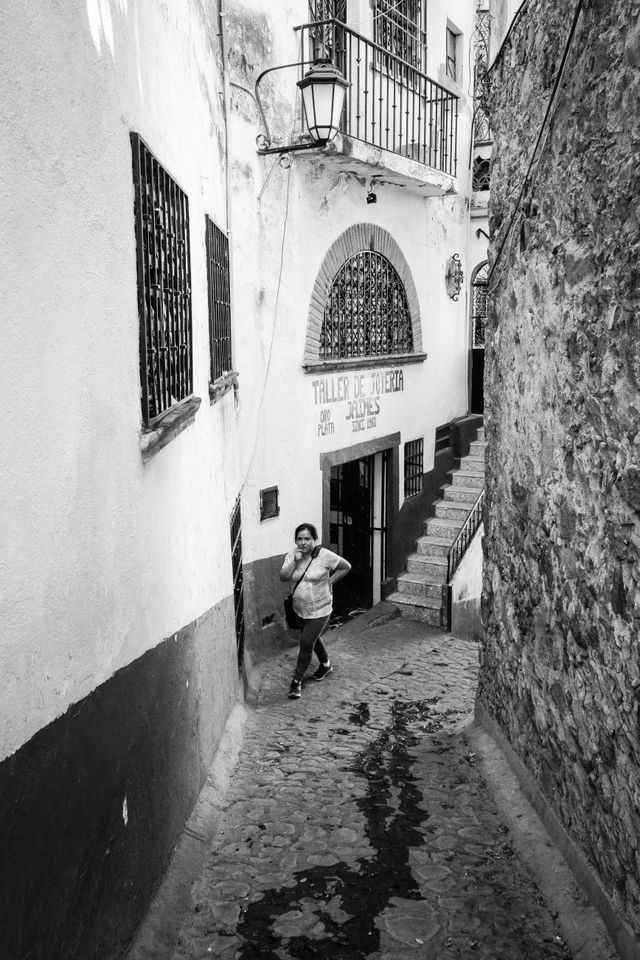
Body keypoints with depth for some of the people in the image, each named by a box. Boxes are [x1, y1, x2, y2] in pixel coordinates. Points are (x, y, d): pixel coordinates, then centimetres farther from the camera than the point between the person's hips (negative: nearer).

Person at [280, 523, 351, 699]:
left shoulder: (325, 556, -19)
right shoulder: (293, 554, -7)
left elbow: (346, 567, -7)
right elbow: (283, 577, -14)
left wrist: (329, 581, -11)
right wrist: (295, 561, -25)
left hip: (319, 610, -5)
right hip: (300, 609, 5)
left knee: (306, 643, -8)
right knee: (313, 639, 24)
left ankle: (297, 681, 7)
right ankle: (326, 664, 50)